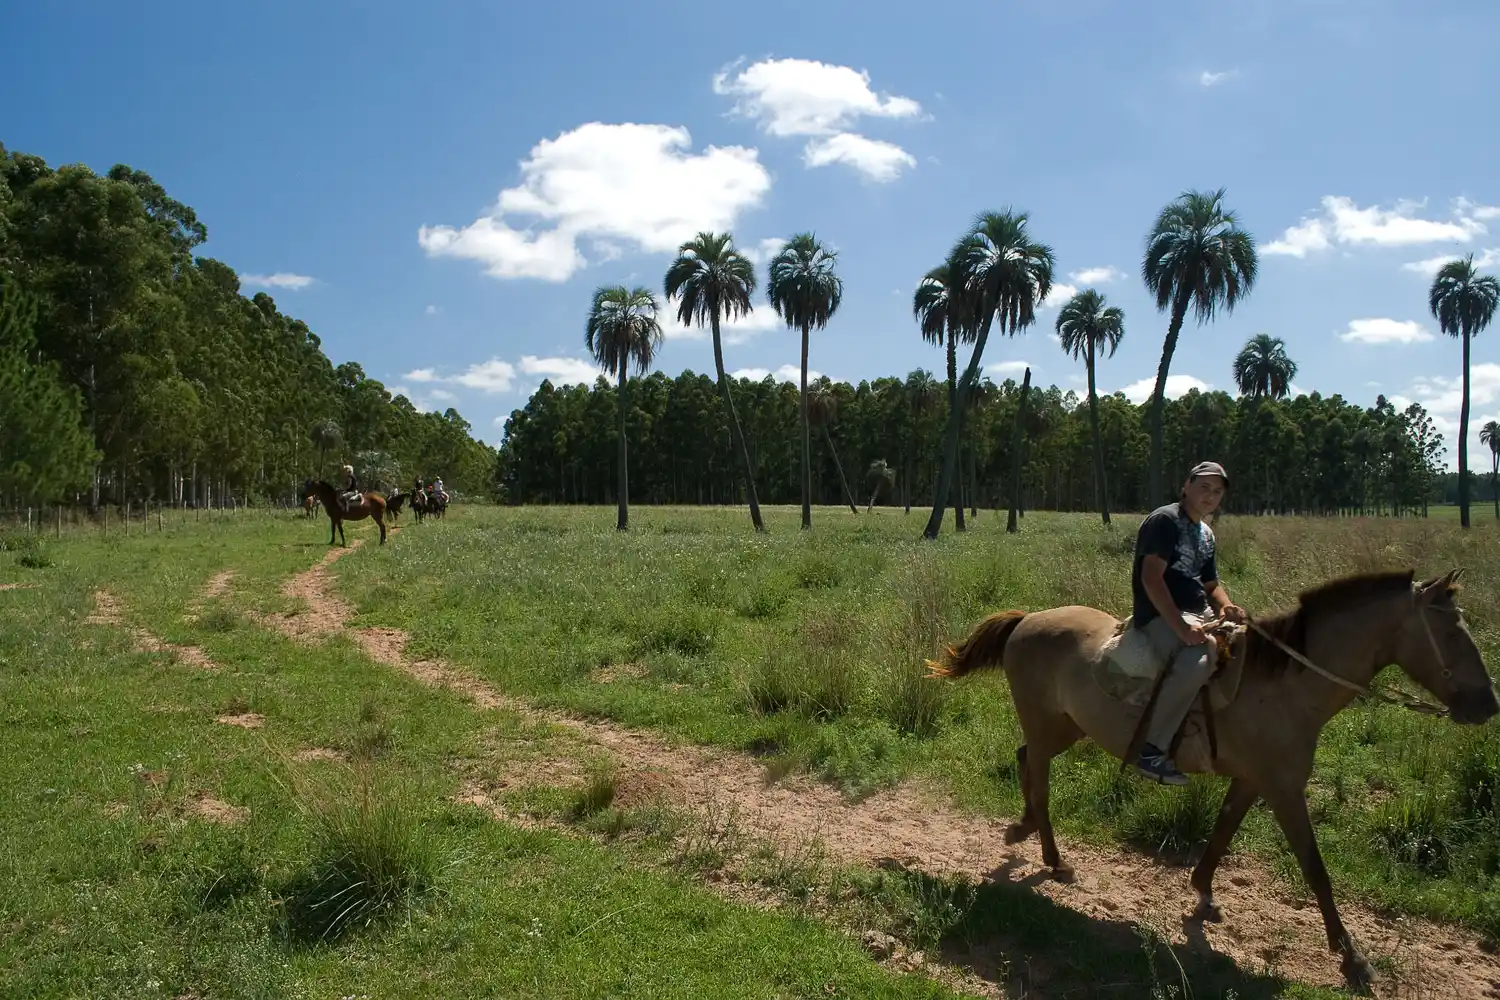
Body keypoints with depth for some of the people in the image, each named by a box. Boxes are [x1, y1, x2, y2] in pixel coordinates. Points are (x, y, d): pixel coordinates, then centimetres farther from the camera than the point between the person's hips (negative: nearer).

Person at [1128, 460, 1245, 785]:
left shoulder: (1206, 534, 21)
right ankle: (1151, 750, -29)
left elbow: (1212, 584, 27)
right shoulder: (1165, 520, -8)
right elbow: (1151, 578, -18)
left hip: (1199, 613, 10)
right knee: (1197, 659, -36)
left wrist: (1225, 605, 1)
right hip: (1160, 617, -10)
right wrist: (1181, 626, -26)